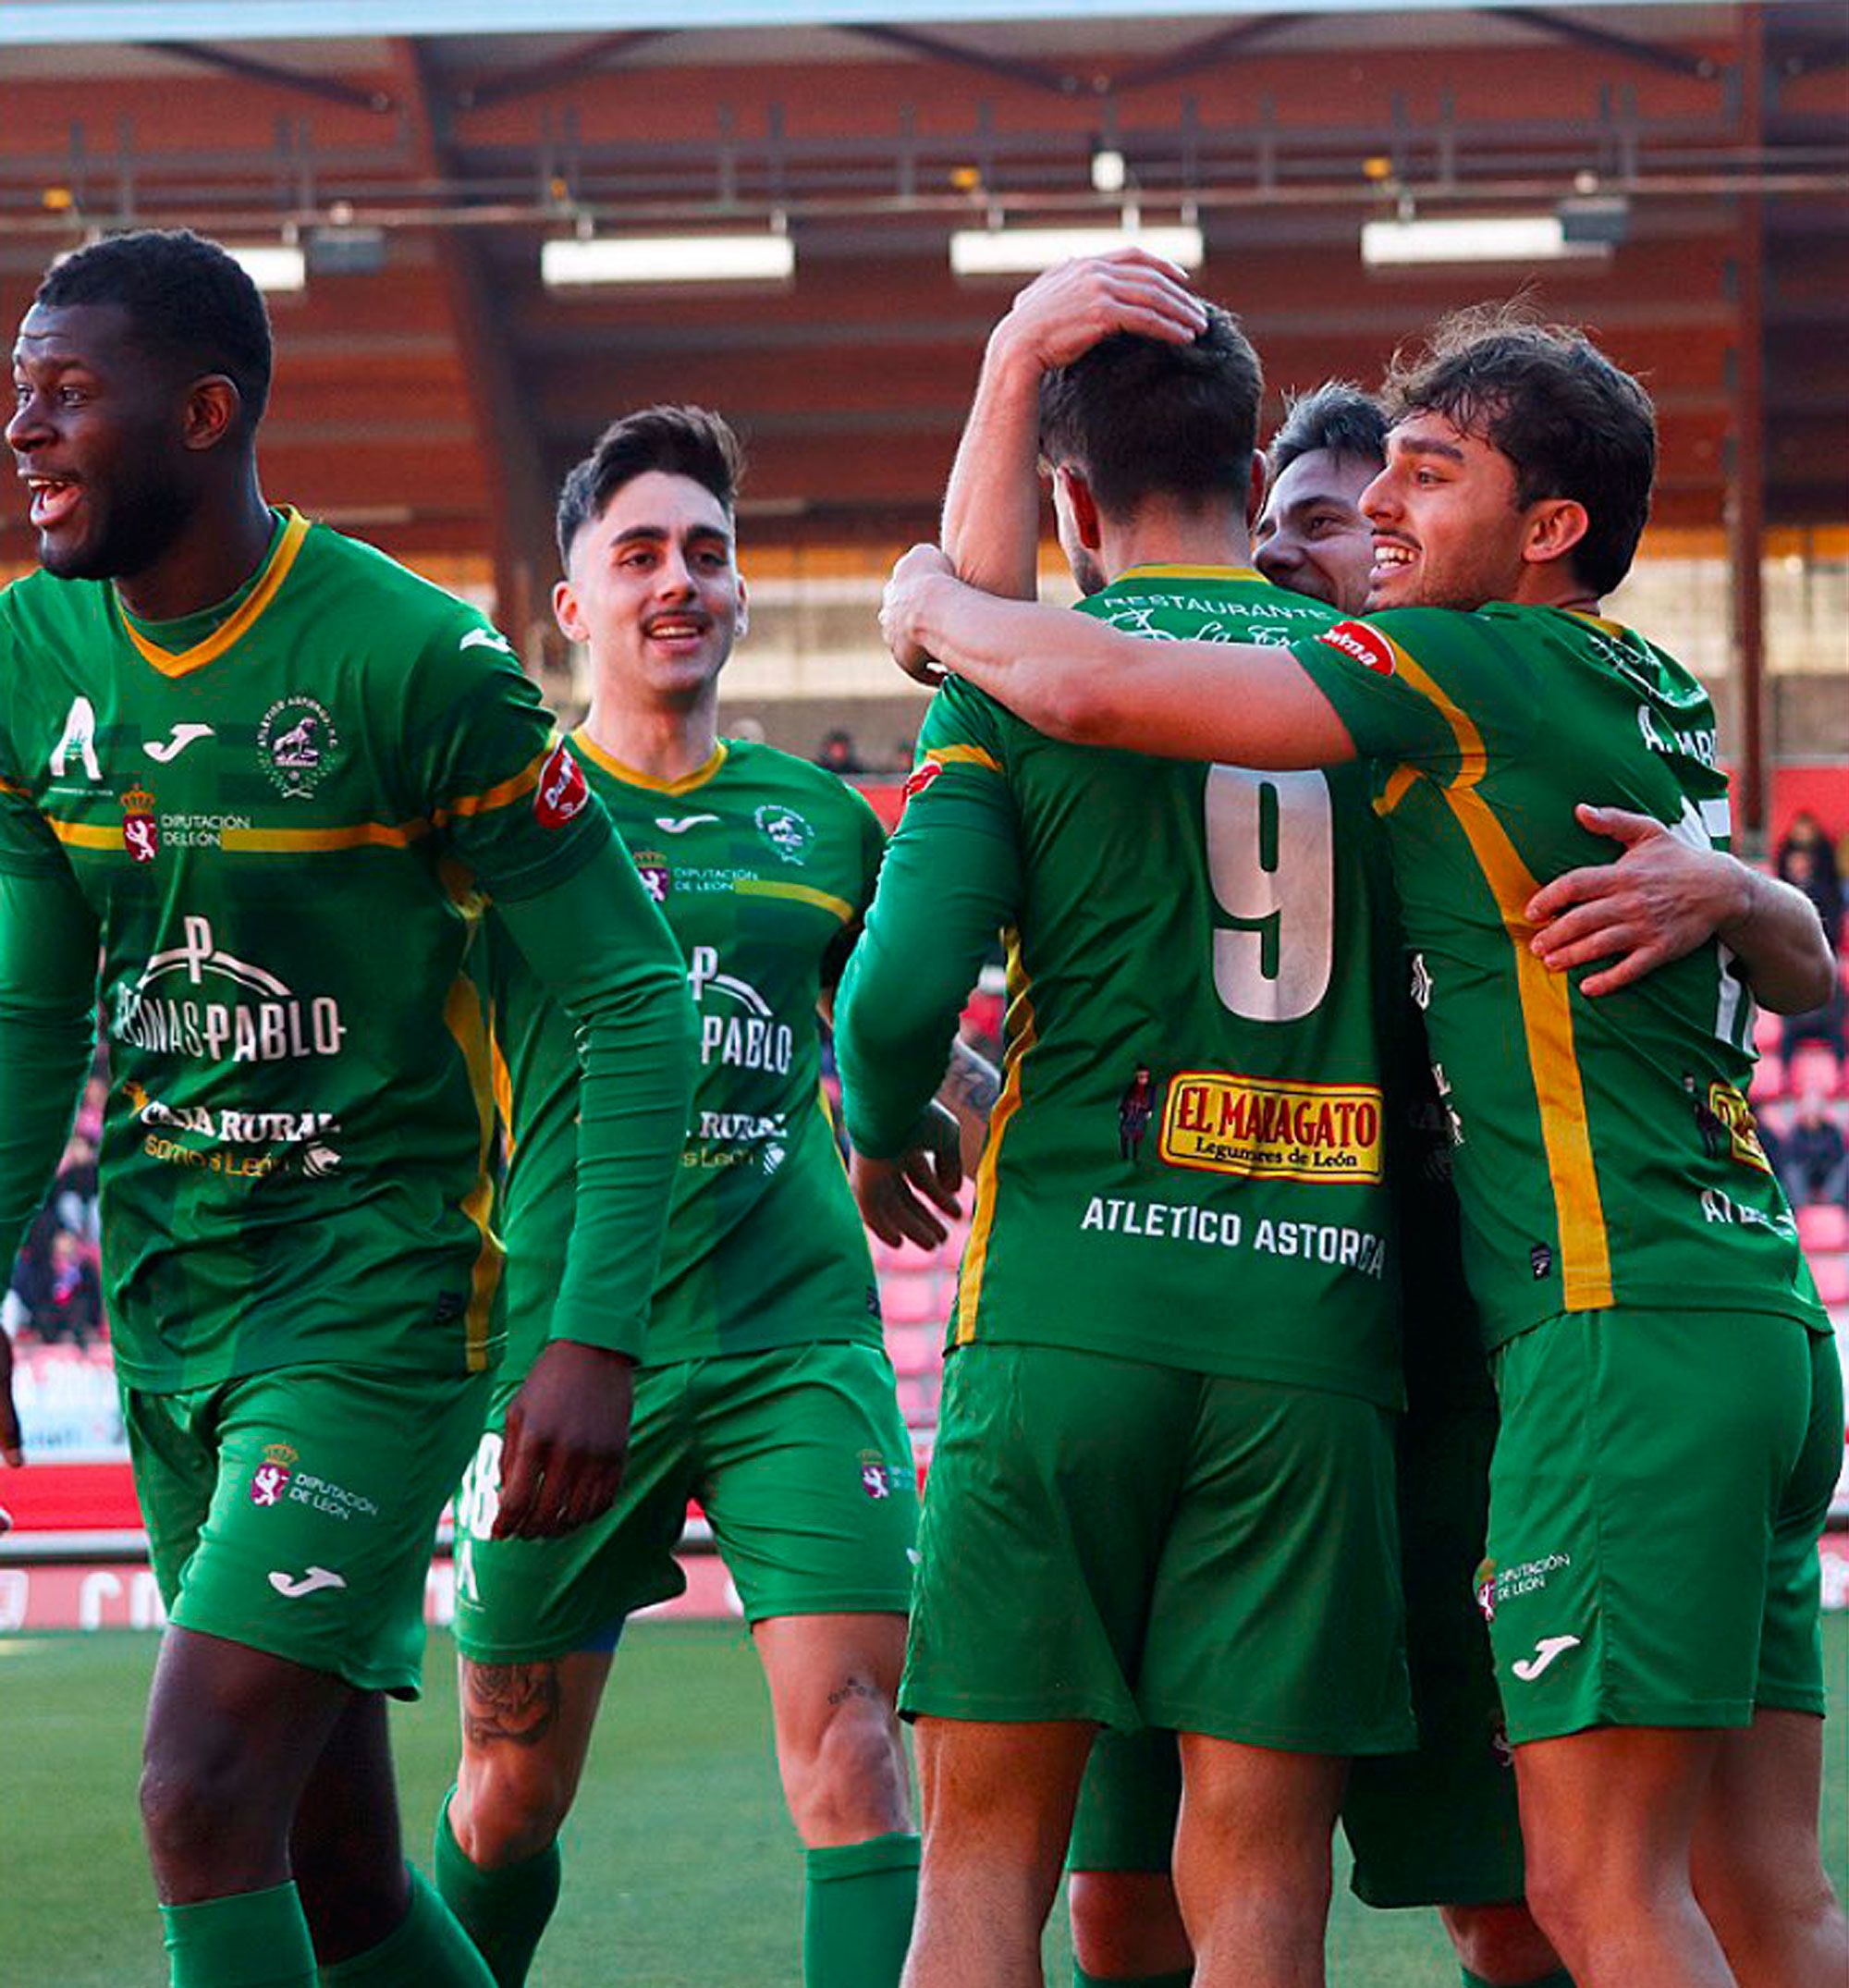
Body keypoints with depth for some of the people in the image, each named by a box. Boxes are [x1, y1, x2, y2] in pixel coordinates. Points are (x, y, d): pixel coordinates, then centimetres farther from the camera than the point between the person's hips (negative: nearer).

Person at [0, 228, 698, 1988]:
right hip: (164, 1300, 6)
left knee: (203, 1806, -18)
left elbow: (634, 1001, -11)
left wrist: (595, 1339, -18)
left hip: (373, 1296, -6)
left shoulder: (416, 664, -15)